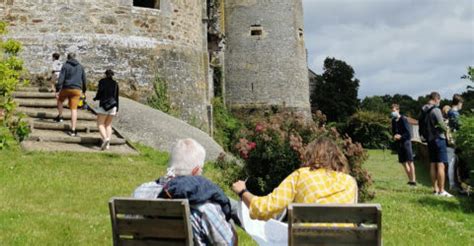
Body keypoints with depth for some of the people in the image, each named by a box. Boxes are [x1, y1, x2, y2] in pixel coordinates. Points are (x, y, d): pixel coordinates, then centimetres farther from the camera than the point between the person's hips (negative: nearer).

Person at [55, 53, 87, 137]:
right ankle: (73, 130, -5)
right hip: (77, 90, 2)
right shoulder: (80, 66, 10)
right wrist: (84, 90, 27)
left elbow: (61, 79, -8)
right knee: (74, 109, -1)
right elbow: (84, 79, 15)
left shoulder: (65, 66, -1)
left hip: (66, 88, -2)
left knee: (60, 100, 29)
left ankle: (60, 117, 28)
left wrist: (57, 90, -8)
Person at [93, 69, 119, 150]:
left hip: (104, 105, -4)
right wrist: (117, 109, 14)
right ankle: (107, 144, 0)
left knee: (100, 124, 1)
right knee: (108, 125, 9)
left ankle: (105, 138, -23)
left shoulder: (102, 81, -1)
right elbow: (117, 97, 10)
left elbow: (99, 93, -8)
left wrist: (95, 98, 14)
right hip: (113, 105, 4)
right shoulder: (115, 83, 10)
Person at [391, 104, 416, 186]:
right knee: (403, 162, 8)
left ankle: (413, 180, -9)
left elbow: (408, 133, -13)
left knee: (409, 161, -9)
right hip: (399, 143, 7)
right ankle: (410, 179, 15)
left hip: (405, 142, -7)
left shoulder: (403, 119, -11)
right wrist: (394, 136, 0)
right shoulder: (393, 120, 9)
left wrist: (400, 136, -16)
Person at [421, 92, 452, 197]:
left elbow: (421, 124, 13)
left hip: (429, 140, 8)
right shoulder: (436, 110, -15)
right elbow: (441, 124, -16)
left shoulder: (423, 111, 9)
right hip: (439, 139, -8)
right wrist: (446, 128, 4)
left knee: (433, 165, 10)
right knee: (441, 165, -6)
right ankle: (441, 190, -7)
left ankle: (435, 189, 15)